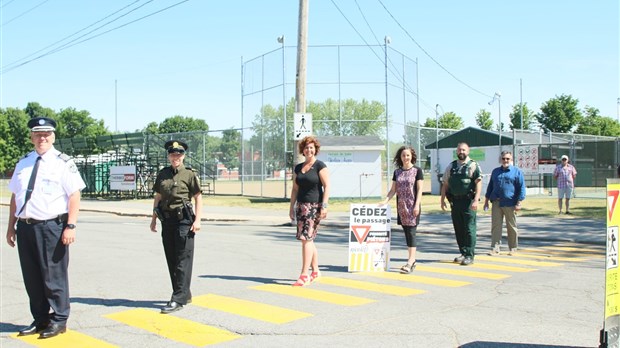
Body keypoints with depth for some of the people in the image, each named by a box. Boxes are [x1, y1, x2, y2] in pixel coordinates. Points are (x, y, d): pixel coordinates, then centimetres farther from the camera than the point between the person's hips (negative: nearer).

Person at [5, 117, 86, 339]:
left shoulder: (63, 163, -4)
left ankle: (59, 321, 15)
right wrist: (11, 226, 14)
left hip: (51, 227, -6)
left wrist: (70, 226, -17)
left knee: (53, 276, 1)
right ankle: (40, 320, 27)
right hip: (25, 227, 6)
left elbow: (74, 195, -10)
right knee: (31, 278, 13)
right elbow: (14, 196, 17)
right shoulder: (23, 163, 14)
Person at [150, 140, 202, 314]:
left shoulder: (190, 174, -3)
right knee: (171, 260, 11)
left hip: (183, 221, -6)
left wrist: (197, 220, -11)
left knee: (183, 260, -6)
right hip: (167, 221, 6)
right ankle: (185, 294, 23)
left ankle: (178, 299, -6)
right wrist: (153, 219, 13)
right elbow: (157, 197, 17)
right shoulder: (162, 174, 11)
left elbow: (198, 197, -3)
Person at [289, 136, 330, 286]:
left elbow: (327, 187, -9)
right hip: (301, 206, 6)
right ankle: (315, 271, 21)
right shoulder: (298, 168, 14)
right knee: (307, 240, 9)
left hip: (315, 206, -6)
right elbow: (295, 189, 17)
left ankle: (304, 275, -10)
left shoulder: (320, 166, -4)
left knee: (306, 238, -12)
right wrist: (292, 207, 13)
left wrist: (324, 206, -15)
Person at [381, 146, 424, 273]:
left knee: (411, 232, -9)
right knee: (407, 233, 8)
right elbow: (393, 190, 10)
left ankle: (410, 263, -11)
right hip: (401, 207, 5)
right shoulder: (397, 172, 11)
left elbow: (419, 190, -5)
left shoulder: (417, 171, -2)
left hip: (412, 206, -5)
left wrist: (417, 205, -14)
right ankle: (412, 260, 15)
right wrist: (385, 201, -4)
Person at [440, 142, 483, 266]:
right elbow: (445, 184, 17)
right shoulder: (451, 166, 14)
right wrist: (443, 199, 10)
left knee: (469, 229, -4)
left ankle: (470, 255, 1)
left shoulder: (473, 166, -1)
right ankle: (463, 253, 19)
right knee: (458, 229, 9)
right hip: (455, 201, 5)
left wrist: (476, 200, -19)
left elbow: (478, 183, -9)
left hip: (468, 201, -5)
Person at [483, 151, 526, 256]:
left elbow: (521, 188, -2)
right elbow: (490, 186, 20)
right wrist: (486, 200, 15)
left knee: (512, 227, 6)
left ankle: (513, 248, 17)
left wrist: (518, 203, -9)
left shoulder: (517, 172, 2)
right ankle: (495, 248, 0)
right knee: (495, 226, -2)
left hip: (510, 204, -3)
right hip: (496, 203, 3)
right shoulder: (495, 171, 15)